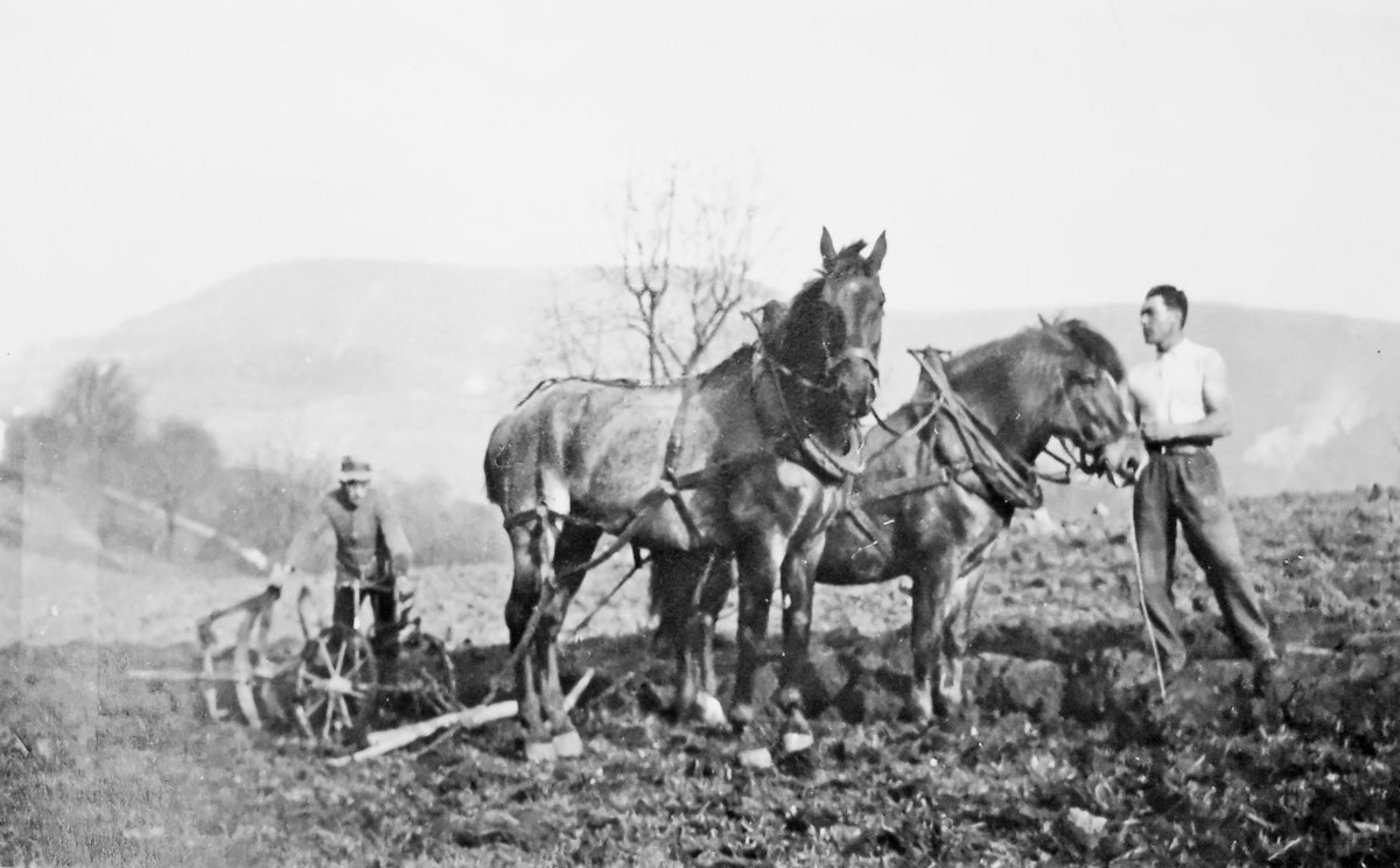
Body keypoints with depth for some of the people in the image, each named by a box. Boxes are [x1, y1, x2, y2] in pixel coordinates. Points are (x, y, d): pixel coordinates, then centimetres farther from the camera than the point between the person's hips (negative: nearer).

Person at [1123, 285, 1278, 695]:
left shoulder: (1205, 360, 6)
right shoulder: (1138, 374, 19)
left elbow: (1222, 422, -4)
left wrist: (1173, 431, -15)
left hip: (1194, 466, -4)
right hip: (1151, 472, 4)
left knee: (1224, 561, -13)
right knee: (1152, 574, -1)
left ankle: (1260, 652, -12)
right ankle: (1171, 658, 9)